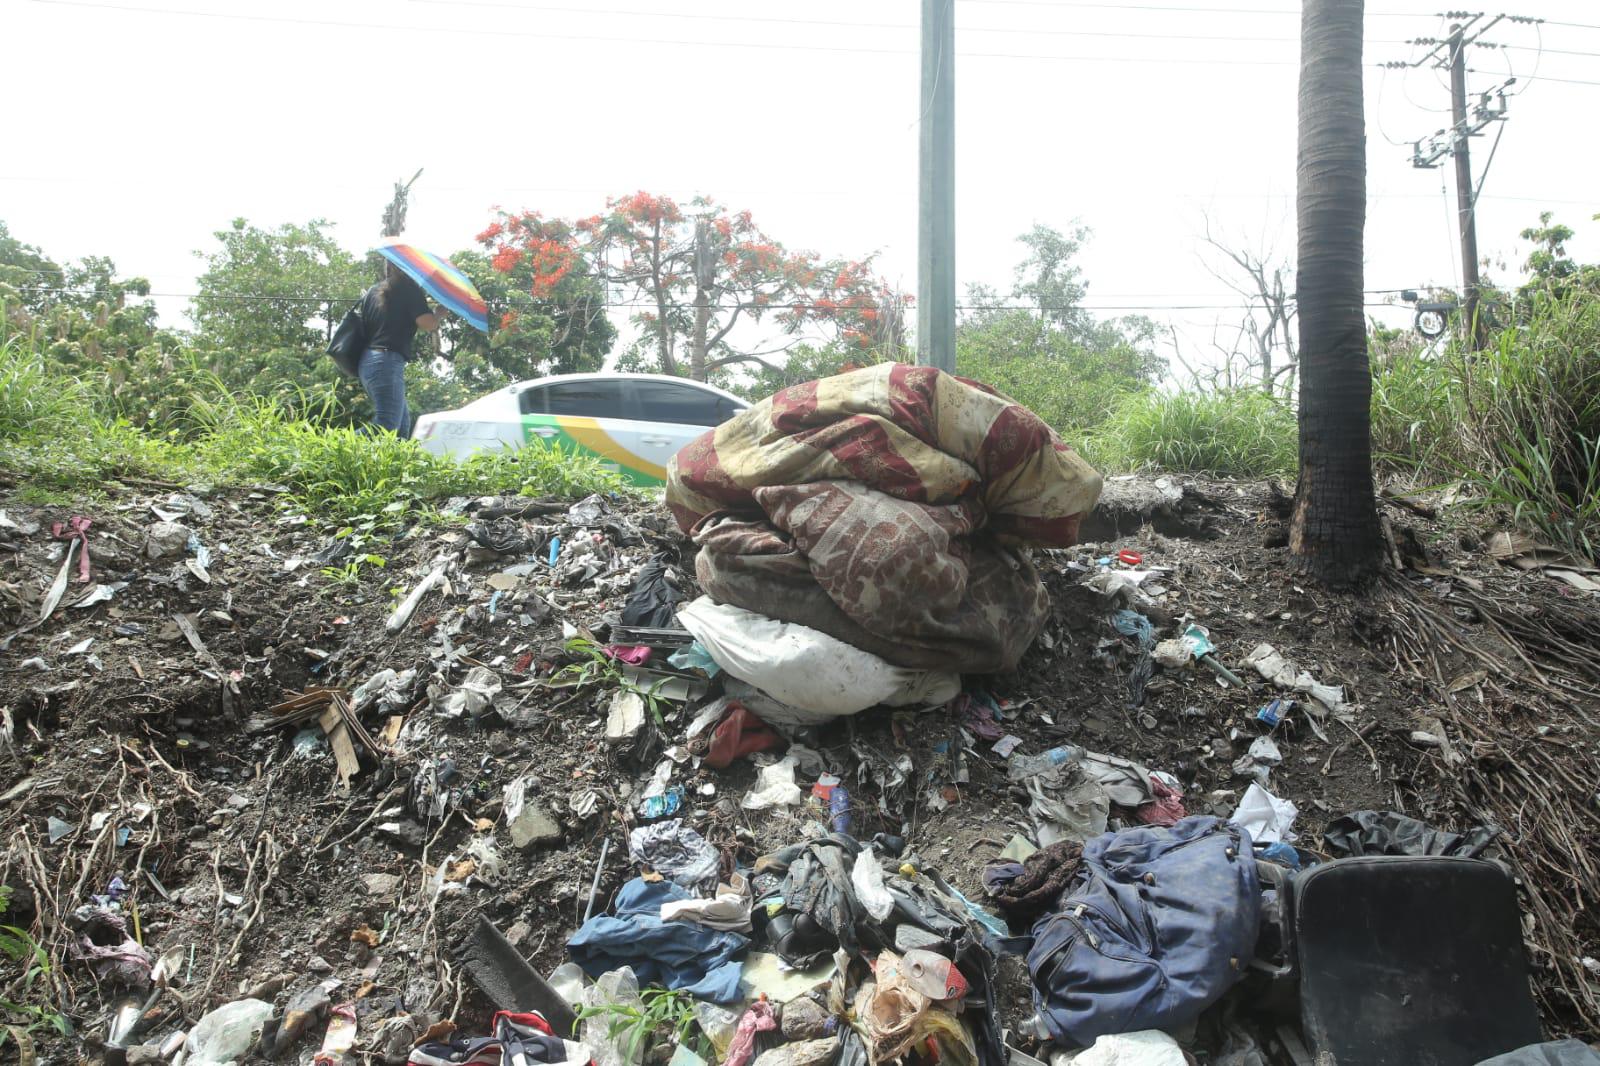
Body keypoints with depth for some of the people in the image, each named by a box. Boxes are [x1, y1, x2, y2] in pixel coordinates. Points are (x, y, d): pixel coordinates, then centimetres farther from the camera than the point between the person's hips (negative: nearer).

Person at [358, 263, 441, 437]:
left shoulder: (373, 291, 19)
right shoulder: (409, 288, -3)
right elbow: (428, 324, -12)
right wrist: (440, 313, 7)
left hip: (367, 361, 9)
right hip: (388, 362, -9)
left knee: (402, 422, 14)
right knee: (386, 426, -15)